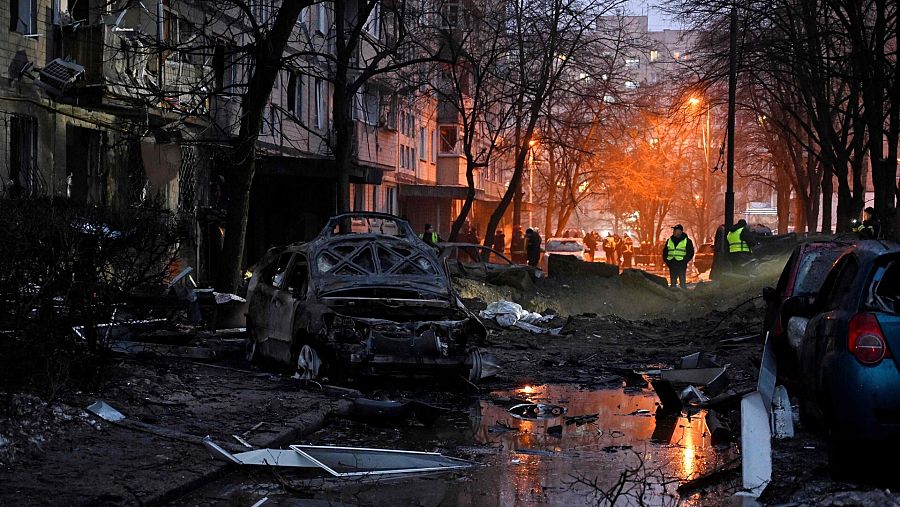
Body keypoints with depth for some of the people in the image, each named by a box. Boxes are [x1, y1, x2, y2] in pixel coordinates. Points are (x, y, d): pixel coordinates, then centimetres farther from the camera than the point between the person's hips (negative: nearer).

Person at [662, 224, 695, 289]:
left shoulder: (687, 241, 1)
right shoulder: (669, 241, 13)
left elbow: (690, 252, -1)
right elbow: (665, 251, 19)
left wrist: (684, 261, -12)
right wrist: (666, 261, 4)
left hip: (681, 266, -4)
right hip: (672, 266, 4)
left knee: (682, 283, -7)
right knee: (672, 283, 8)